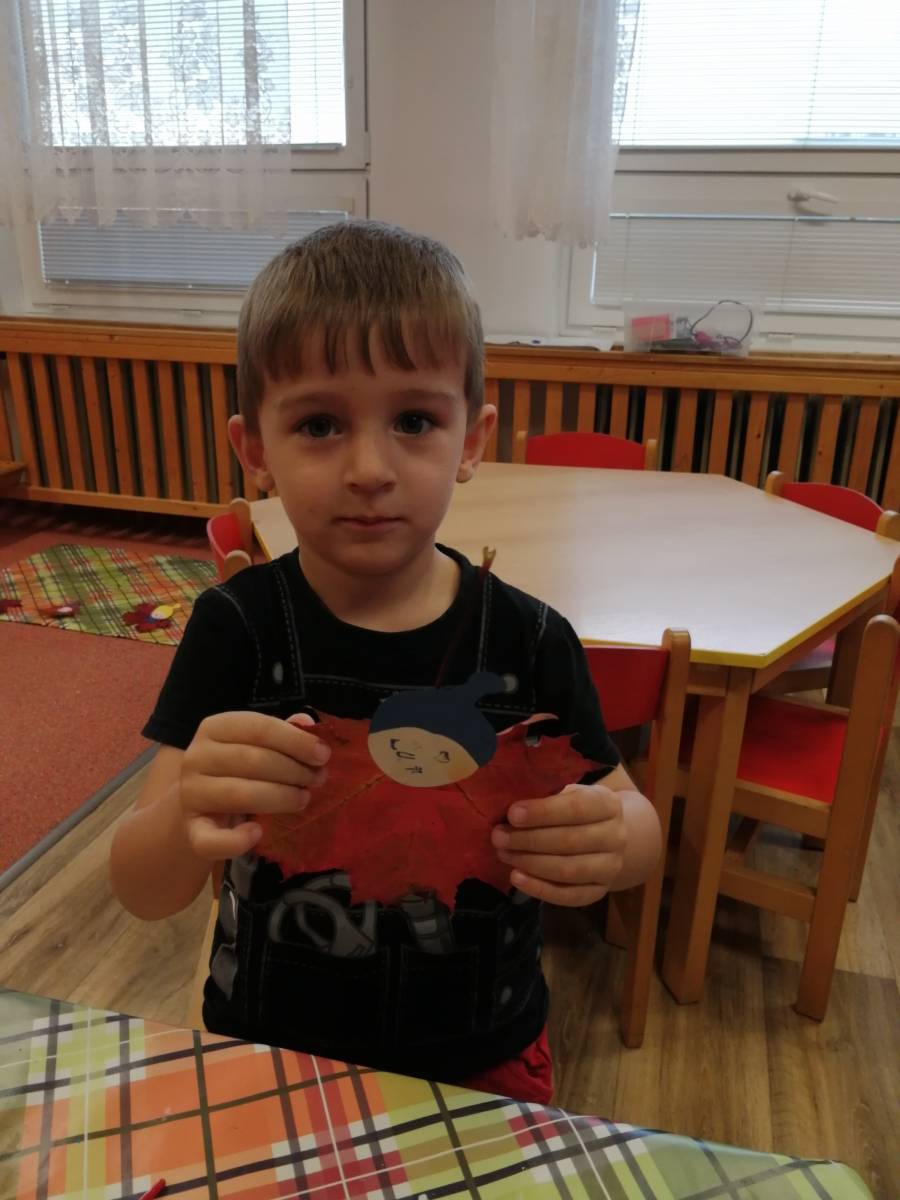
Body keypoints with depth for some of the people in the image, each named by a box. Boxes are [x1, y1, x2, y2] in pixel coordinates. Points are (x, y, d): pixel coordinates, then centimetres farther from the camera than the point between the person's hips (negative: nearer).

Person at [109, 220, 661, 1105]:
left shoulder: (528, 640, -18)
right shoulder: (238, 627, -18)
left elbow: (634, 821, -6)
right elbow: (141, 892, -18)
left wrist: (613, 839, -30)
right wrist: (187, 816, -41)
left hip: (480, 1059, 1)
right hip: (269, 1048, 0)